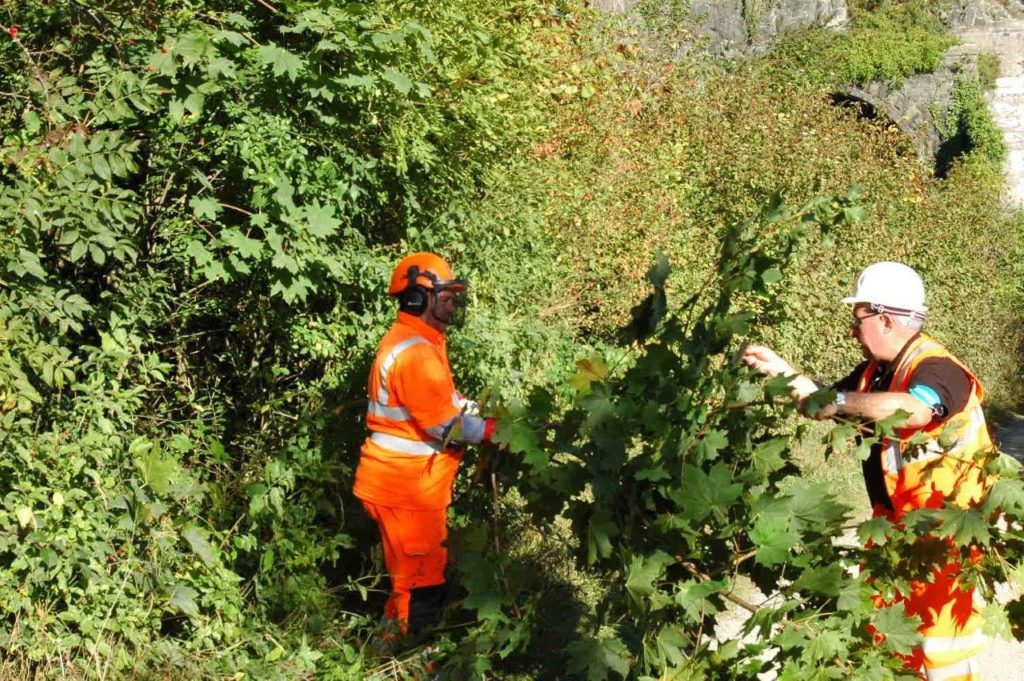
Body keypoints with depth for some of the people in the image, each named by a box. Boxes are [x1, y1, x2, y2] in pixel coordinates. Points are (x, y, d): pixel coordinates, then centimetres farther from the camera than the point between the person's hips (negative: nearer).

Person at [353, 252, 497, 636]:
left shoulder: (415, 342, 14)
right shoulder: (415, 352, -21)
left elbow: (446, 402, 15)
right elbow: (446, 423, -21)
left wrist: (483, 413, 1)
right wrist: (496, 431, -13)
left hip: (409, 480, 11)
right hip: (407, 486, -11)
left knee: (420, 573, 21)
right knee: (421, 580, -2)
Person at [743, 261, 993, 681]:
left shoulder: (936, 369, -24)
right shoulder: (876, 371, 5)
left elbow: (911, 410, -47)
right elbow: (827, 404, 19)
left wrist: (838, 401, -41)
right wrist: (780, 370, 8)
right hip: (897, 522, 9)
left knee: (940, 638, -3)